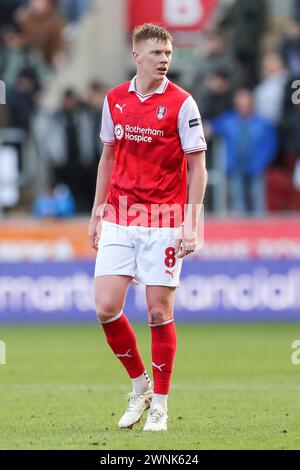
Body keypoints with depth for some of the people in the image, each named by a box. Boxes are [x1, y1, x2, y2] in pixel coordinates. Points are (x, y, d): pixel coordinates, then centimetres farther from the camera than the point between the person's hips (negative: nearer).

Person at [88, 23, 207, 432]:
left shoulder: (181, 103, -5)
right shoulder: (114, 100, 7)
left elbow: (197, 167, -4)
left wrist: (190, 224, -11)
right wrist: (97, 211, 14)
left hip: (163, 221, -4)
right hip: (118, 218, 4)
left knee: (160, 313, -1)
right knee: (106, 307, -5)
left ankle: (160, 403, 12)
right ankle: (140, 385, 16)